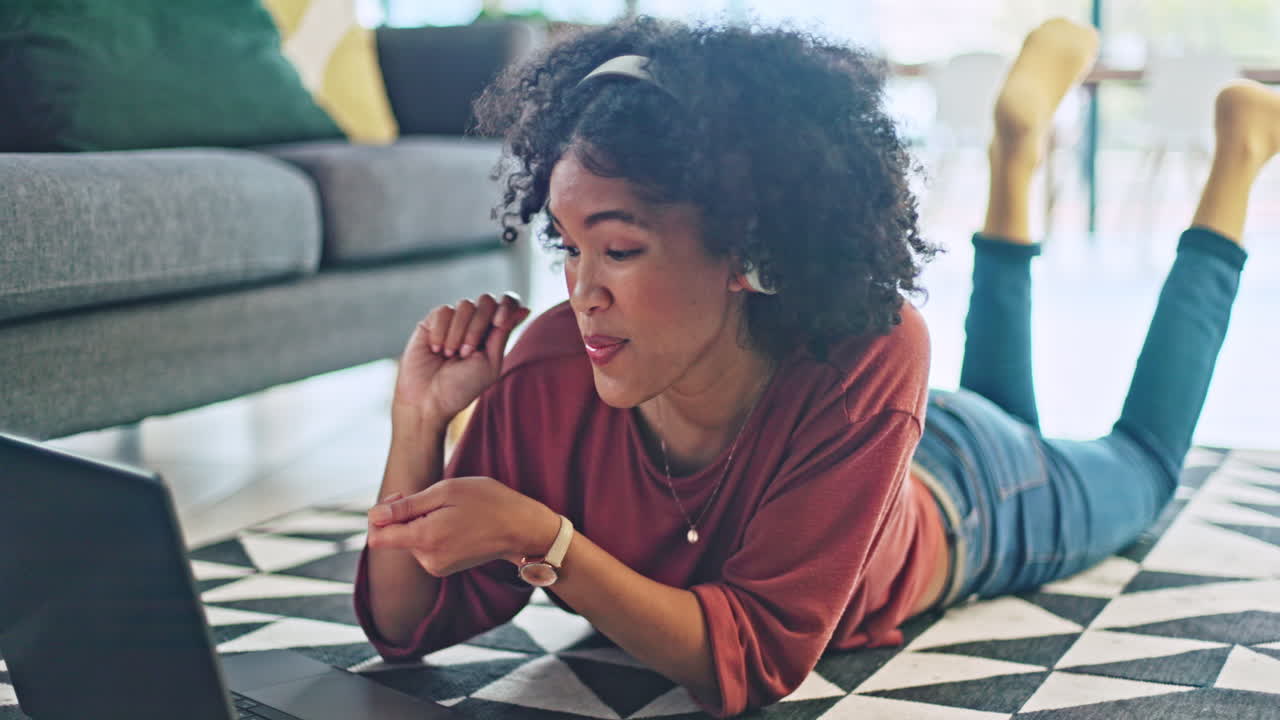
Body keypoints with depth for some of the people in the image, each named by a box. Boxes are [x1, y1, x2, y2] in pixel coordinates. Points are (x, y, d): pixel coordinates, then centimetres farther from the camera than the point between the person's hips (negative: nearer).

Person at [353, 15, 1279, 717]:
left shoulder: (871, 356, -47)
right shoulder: (552, 373, -37)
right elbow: (411, 625, -30)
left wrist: (540, 538, -57)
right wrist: (419, 423, -46)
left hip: (964, 501, -3)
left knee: (1142, 465, 31)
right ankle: (1018, 149, 39)